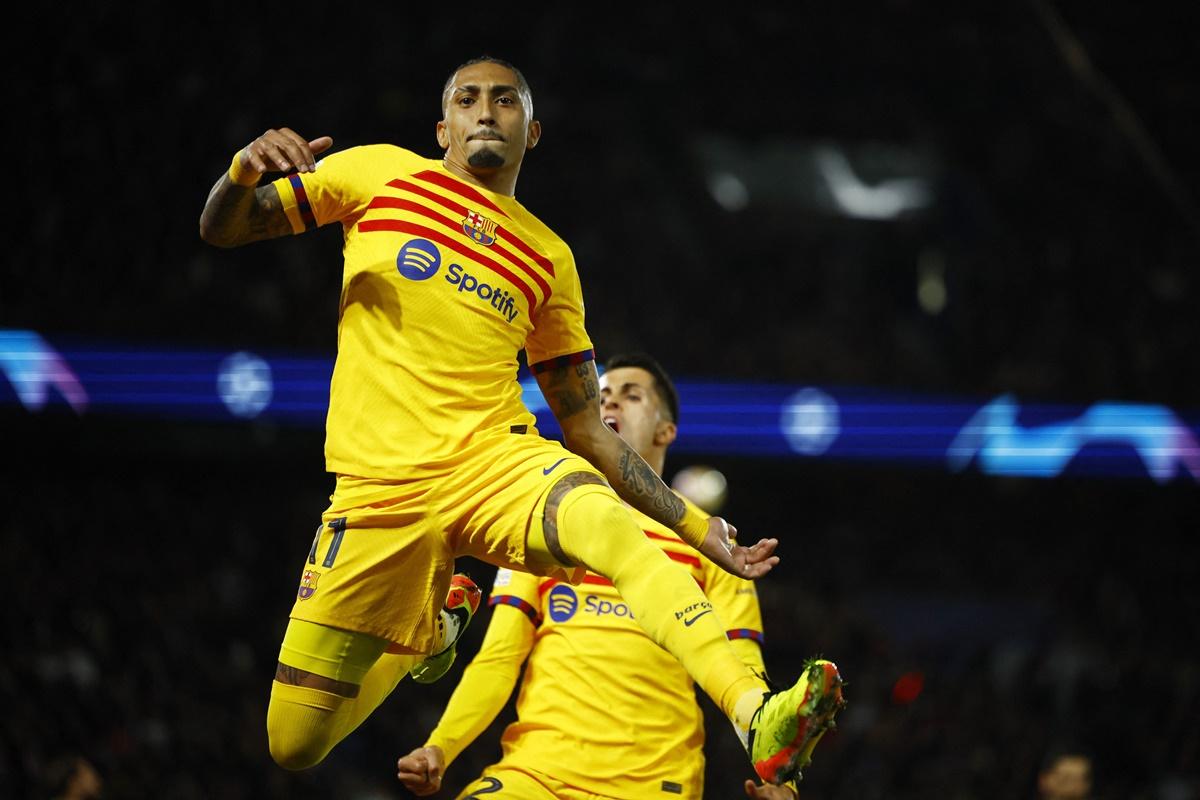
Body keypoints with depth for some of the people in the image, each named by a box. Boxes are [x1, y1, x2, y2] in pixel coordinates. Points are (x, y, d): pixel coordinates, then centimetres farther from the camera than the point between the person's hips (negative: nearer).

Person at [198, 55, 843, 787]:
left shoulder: (549, 258, 16)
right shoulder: (381, 173, 10)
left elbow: (585, 426, 19)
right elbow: (223, 230, 9)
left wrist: (695, 527, 10)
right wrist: (245, 171, -16)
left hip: (496, 457, 0)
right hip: (381, 488, 0)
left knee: (614, 528, -35)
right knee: (294, 744, -2)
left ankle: (760, 721, -53)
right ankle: (416, 634, 32)